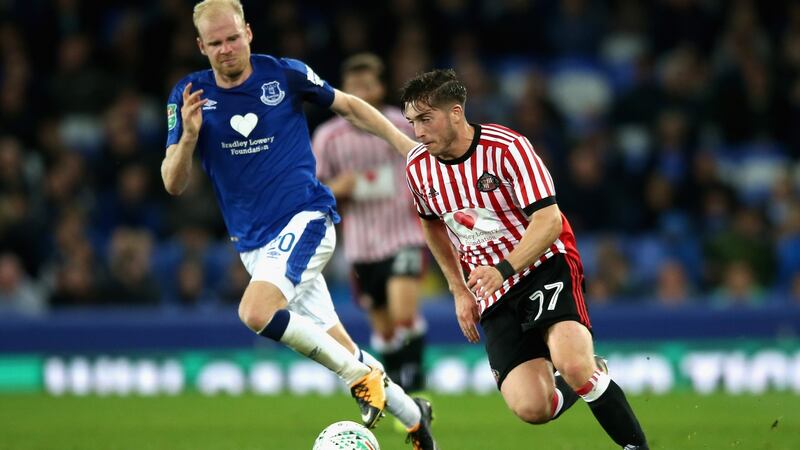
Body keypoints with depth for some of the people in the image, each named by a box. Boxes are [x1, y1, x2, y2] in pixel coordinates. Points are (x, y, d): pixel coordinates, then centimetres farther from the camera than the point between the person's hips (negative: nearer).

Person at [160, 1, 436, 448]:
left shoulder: (284, 74, -5)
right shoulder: (190, 96, 0)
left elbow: (348, 105, 11)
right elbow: (174, 184, -1)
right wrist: (188, 136, -19)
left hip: (305, 219, -4)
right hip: (254, 242, 4)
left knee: (256, 311, -30)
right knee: (338, 350, 6)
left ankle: (362, 375, -15)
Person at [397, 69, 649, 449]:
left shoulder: (506, 148, -16)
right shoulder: (418, 168, 0)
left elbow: (549, 221, -22)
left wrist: (503, 269, -35)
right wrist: (459, 291, 19)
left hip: (544, 265, -4)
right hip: (493, 293, 5)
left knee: (574, 365, -33)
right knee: (531, 408, -15)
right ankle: (579, 386, 21)